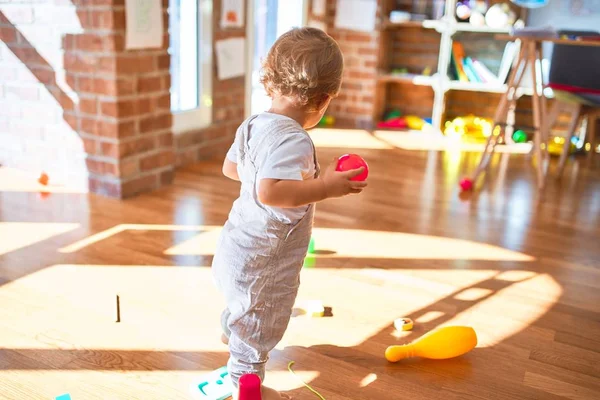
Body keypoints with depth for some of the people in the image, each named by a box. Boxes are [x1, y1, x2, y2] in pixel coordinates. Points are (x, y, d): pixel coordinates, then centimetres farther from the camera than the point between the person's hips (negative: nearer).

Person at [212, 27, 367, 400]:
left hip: (238, 248, 9)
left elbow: (230, 167, 14)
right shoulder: (294, 141, -29)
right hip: (262, 266, -9)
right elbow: (268, 192, -41)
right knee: (258, 329, 13)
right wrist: (323, 187, -32)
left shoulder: (253, 125, 0)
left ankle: (231, 333, 63)